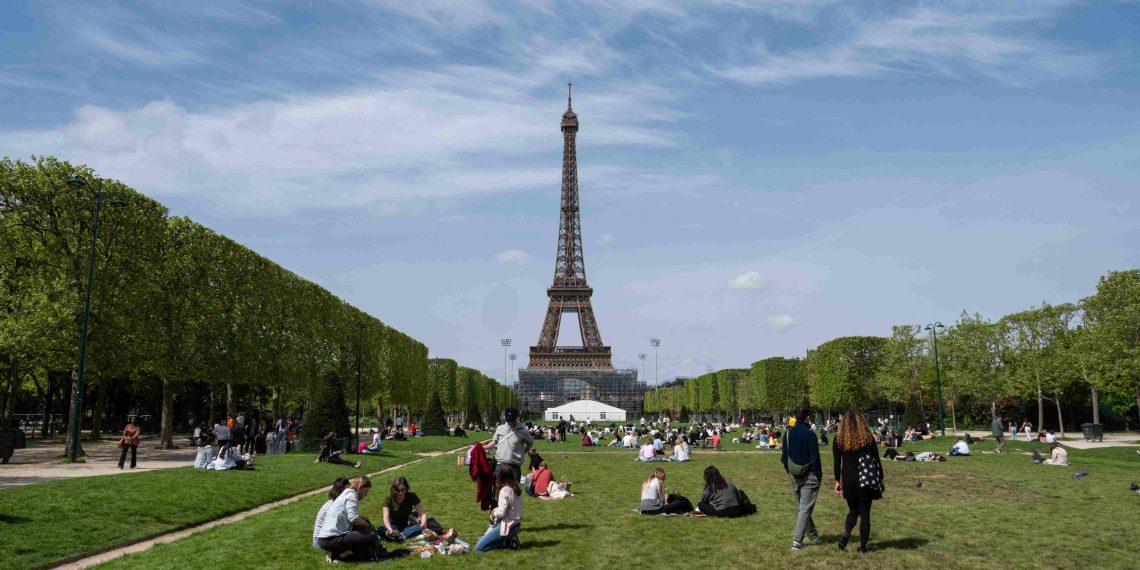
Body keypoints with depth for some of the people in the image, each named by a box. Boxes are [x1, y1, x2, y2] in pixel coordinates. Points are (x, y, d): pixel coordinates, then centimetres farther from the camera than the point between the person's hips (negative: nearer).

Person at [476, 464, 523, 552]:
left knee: (479, 548, -5)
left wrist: (494, 513, -2)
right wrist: (496, 510, 5)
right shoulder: (516, 487, 5)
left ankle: (508, 542, -6)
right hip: (517, 524, 9)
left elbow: (501, 512, -22)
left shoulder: (505, 490, -19)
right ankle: (509, 539, 12)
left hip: (508, 526, -9)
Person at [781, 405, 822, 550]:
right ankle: (797, 540, -11)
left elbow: (784, 456, 5)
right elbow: (814, 457, -14)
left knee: (801, 507, 18)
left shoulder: (788, 434, 1)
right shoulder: (809, 434, -16)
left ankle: (813, 535, 30)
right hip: (809, 476, -5)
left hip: (794, 476, 6)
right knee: (805, 508, -3)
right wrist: (819, 474, -4)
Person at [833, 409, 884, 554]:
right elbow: (877, 460, 1)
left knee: (853, 510, 17)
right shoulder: (868, 437, -3)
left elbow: (836, 462, 0)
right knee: (865, 513, 8)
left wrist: (837, 481, 9)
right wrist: (881, 480, 10)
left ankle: (846, 534, -8)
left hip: (848, 481, 1)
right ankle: (862, 546, 7)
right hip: (867, 481, -1)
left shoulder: (839, 439, -2)